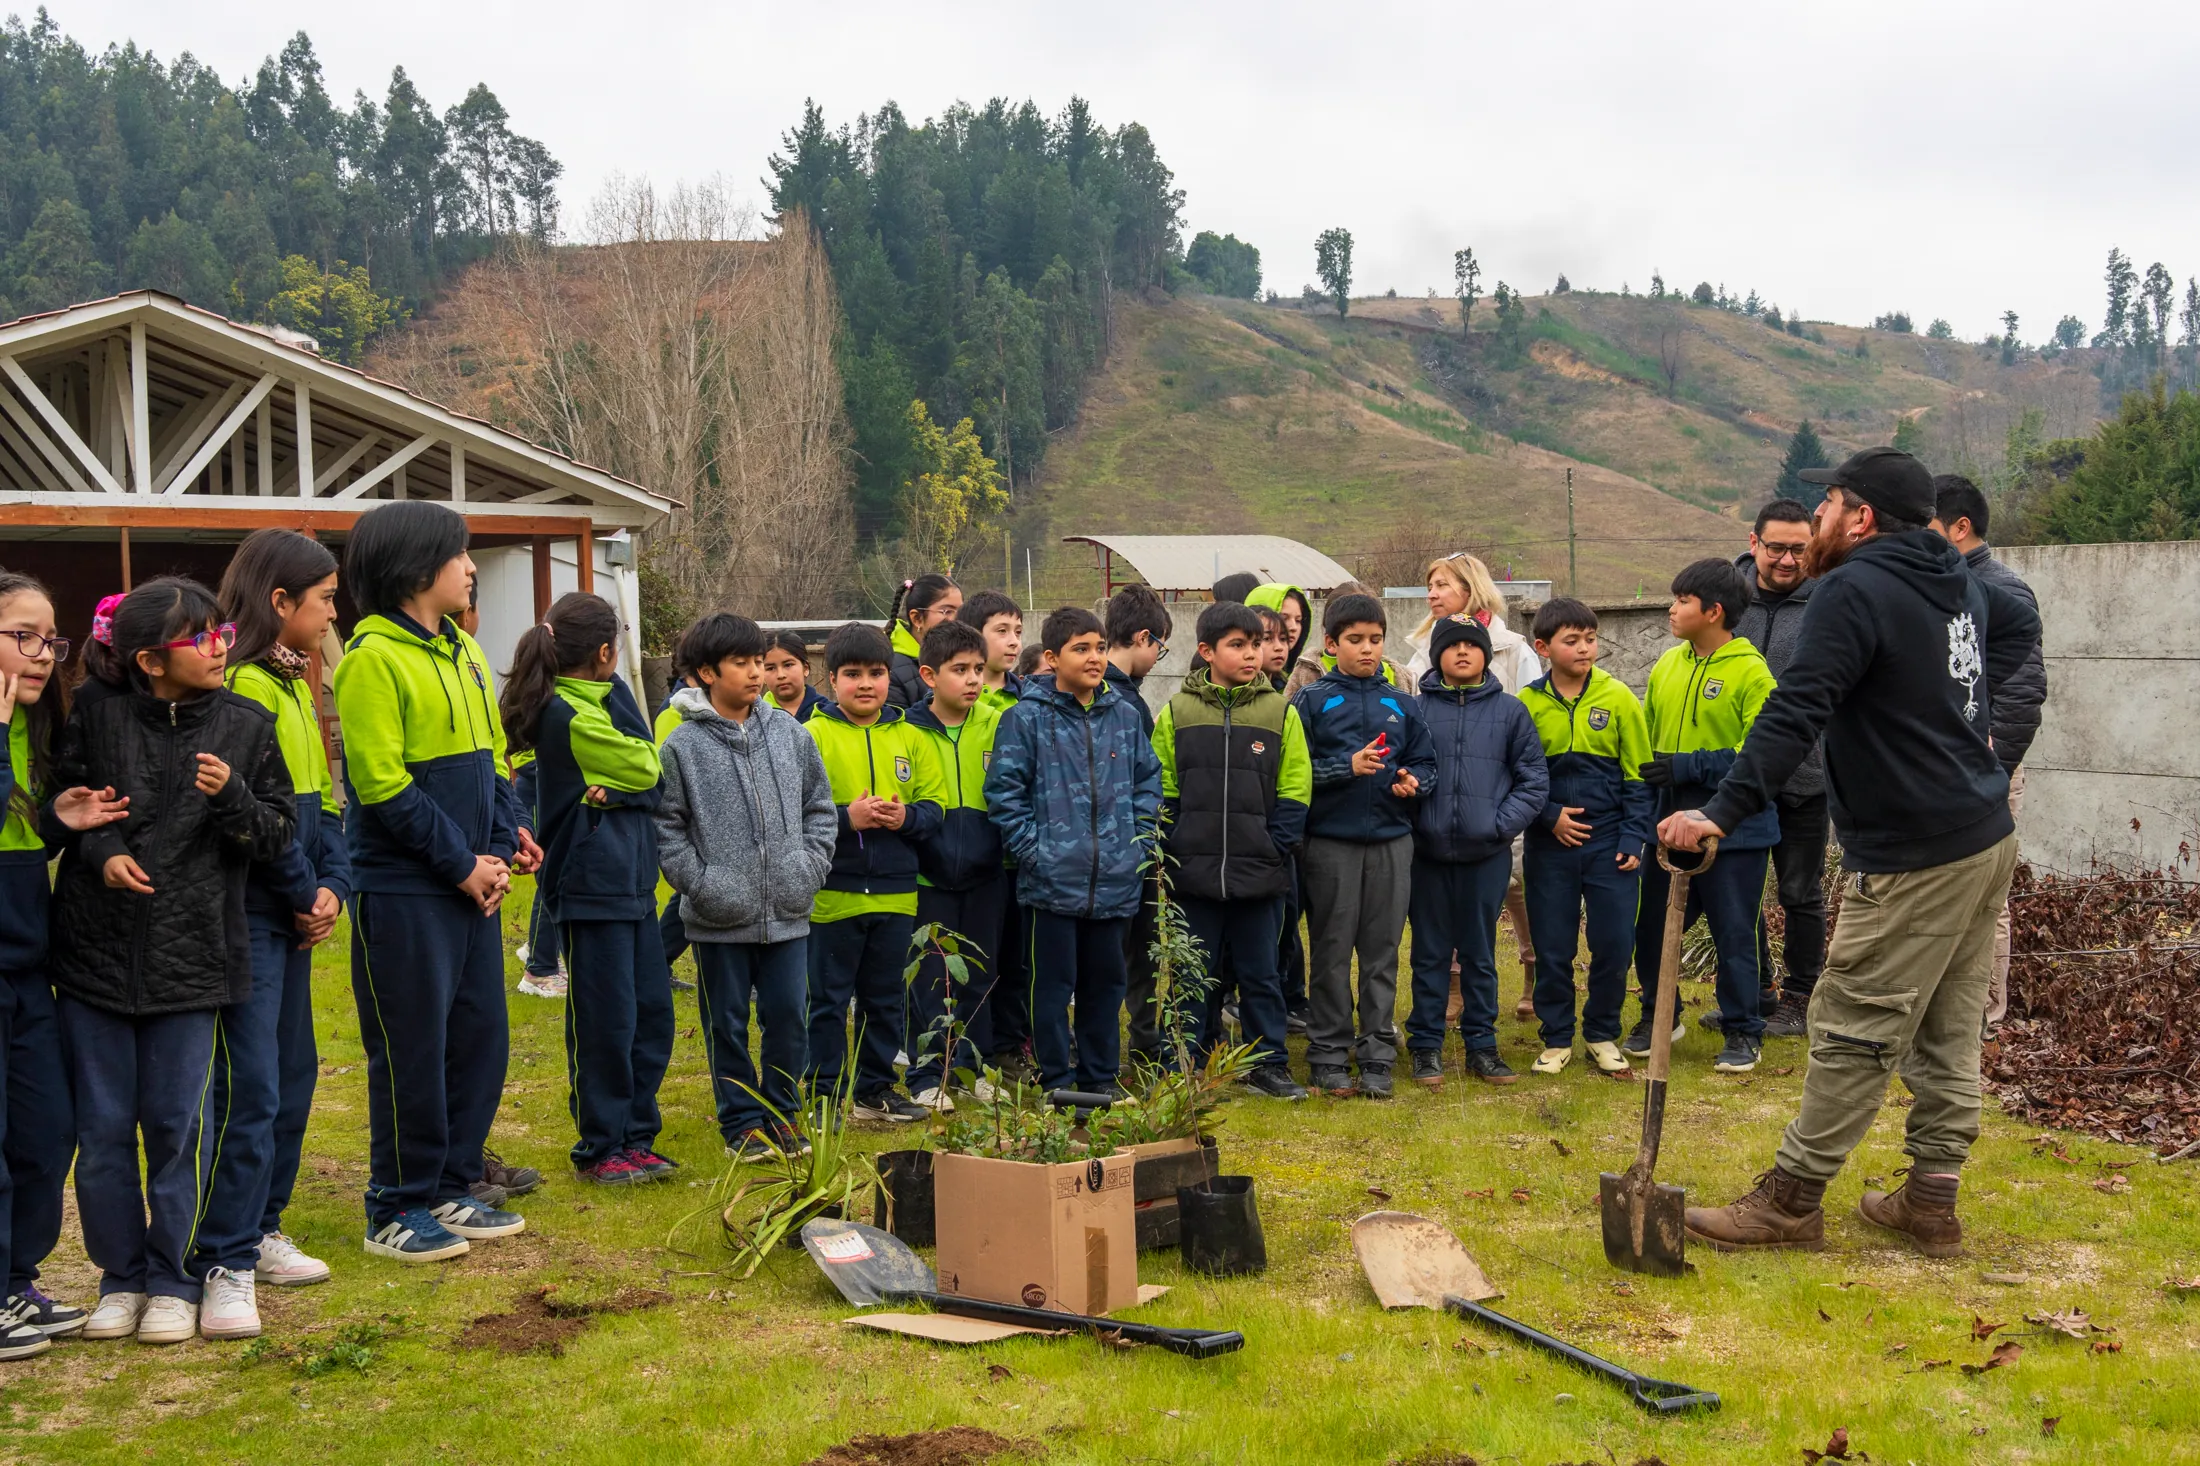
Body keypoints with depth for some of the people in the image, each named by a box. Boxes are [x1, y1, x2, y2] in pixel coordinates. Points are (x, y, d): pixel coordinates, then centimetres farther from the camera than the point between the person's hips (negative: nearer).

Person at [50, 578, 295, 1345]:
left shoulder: (247, 727, 1)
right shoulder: (98, 721, -1)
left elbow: (279, 836, 1)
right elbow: (57, 807, 9)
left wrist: (232, 797, -18)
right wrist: (100, 854, -9)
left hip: (190, 957, 0)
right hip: (95, 952, 1)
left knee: (177, 1124, 4)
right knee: (102, 1127, 7)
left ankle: (175, 1280, 19)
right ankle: (121, 1276, 23)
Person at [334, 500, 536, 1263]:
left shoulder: (463, 649, 12)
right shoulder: (374, 658, -13)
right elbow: (382, 785, -18)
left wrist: (502, 846, 0)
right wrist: (462, 864, -14)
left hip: (471, 883, 8)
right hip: (403, 891, -8)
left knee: (480, 1036, 12)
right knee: (412, 1049, 0)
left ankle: (451, 1188, 25)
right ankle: (396, 1209, 12)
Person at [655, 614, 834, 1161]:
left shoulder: (789, 733, 5)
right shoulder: (683, 746, -5)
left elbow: (820, 807, 12)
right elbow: (666, 827, -3)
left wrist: (812, 866, 2)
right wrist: (698, 883, -11)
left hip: (787, 911, 3)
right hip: (719, 917, -3)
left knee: (789, 1017, 8)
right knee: (727, 1024, 8)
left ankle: (781, 1110, 25)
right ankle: (742, 1120, 21)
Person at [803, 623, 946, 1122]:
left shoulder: (908, 737, 8)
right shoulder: (814, 735, -4)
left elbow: (935, 806, 9)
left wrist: (907, 816, -11)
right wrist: (847, 817, -21)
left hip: (895, 895, 4)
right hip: (833, 893, -4)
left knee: (885, 998, 13)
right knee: (828, 998, 4)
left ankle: (875, 1087, 26)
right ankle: (823, 1091, 15)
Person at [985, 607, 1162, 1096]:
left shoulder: (1126, 715, 7)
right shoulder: (1026, 718, -6)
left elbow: (1149, 779, 15)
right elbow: (1003, 790, -7)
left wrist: (1140, 840, 5)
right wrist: (1032, 849, -11)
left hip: (1115, 879, 4)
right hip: (1053, 879, -4)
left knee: (1106, 981, 14)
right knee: (1052, 983, 4)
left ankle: (1100, 1077, 26)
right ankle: (1056, 1080, 15)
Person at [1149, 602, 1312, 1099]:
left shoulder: (1281, 712, 1)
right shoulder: (1176, 713, 2)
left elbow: (1294, 793, 1)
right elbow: (1162, 793, 4)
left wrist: (1273, 848, -8)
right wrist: (1173, 850, -4)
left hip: (1260, 873, 0)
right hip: (1194, 873, 0)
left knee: (1260, 973, 8)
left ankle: (1269, 1063, 19)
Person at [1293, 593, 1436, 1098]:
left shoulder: (1400, 704, 11)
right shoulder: (1312, 702, 0)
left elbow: (1425, 761, 16)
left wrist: (1412, 781, -5)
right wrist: (1347, 767, -15)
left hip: (1391, 842, 3)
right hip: (1330, 843, -3)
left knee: (1382, 953, 6)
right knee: (1331, 953, 3)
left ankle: (1377, 1054, 13)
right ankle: (1329, 1053, 12)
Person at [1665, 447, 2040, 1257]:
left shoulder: (1855, 589, -15)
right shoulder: (1960, 582, 12)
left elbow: (1796, 712, -26)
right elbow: (2020, 623, 35)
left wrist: (1722, 810, -31)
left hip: (1916, 858, -9)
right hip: (1986, 840, 9)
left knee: (1854, 1033, -2)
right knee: (1947, 1032, 13)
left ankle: (1790, 1202, 5)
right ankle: (1931, 1200, 20)